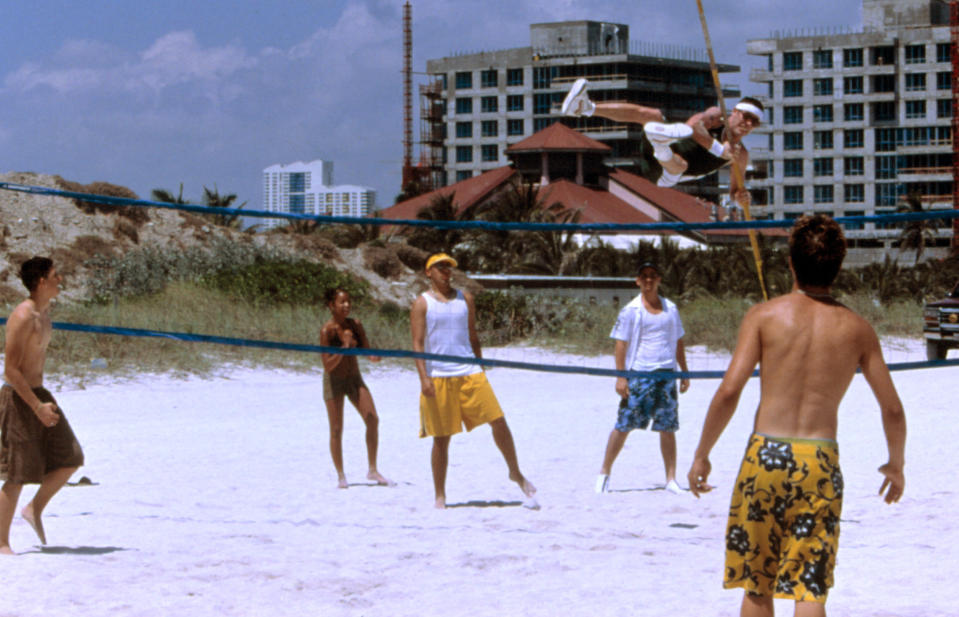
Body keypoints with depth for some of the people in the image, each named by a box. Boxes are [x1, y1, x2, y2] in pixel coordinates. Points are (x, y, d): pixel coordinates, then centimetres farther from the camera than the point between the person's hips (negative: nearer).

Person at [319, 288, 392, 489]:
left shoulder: (355, 325, -2)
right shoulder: (327, 330, -17)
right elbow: (328, 365, -20)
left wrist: (373, 357, -18)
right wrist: (345, 347, -31)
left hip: (355, 379, 5)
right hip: (334, 381, -5)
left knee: (373, 420, -7)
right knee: (336, 429, -1)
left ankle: (373, 470, 1)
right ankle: (340, 476, 10)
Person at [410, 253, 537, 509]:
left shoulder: (465, 299, 14)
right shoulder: (422, 303, 2)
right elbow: (417, 343, -4)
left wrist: (479, 370, 17)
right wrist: (424, 378, -14)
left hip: (469, 374, 3)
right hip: (438, 378, -3)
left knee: (498, 421, -4)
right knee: (441, 438, 1)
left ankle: (516, 473, 16)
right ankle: (440, 496, 11)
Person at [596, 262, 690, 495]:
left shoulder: (670, 309, 13)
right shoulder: (631, 310, 0)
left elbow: (678, 343, 20)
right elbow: (621, 344, -2)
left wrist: (685, 373, 17)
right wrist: (620, 377, -9)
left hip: (666, 373, 4)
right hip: (638, 373, -3)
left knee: (668, 427, 2)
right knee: (624, 425, -2)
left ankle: (671, 480, 6)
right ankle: (604, 472, 11)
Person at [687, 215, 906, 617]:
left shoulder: (764, 316, -2)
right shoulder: (856, 329, 5)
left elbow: (729, 391, -10)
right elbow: (892, 408, 8)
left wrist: (701, 455, 0)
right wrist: (896, 463, 25)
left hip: (766, 454, -1)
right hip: (821, 463, 1)